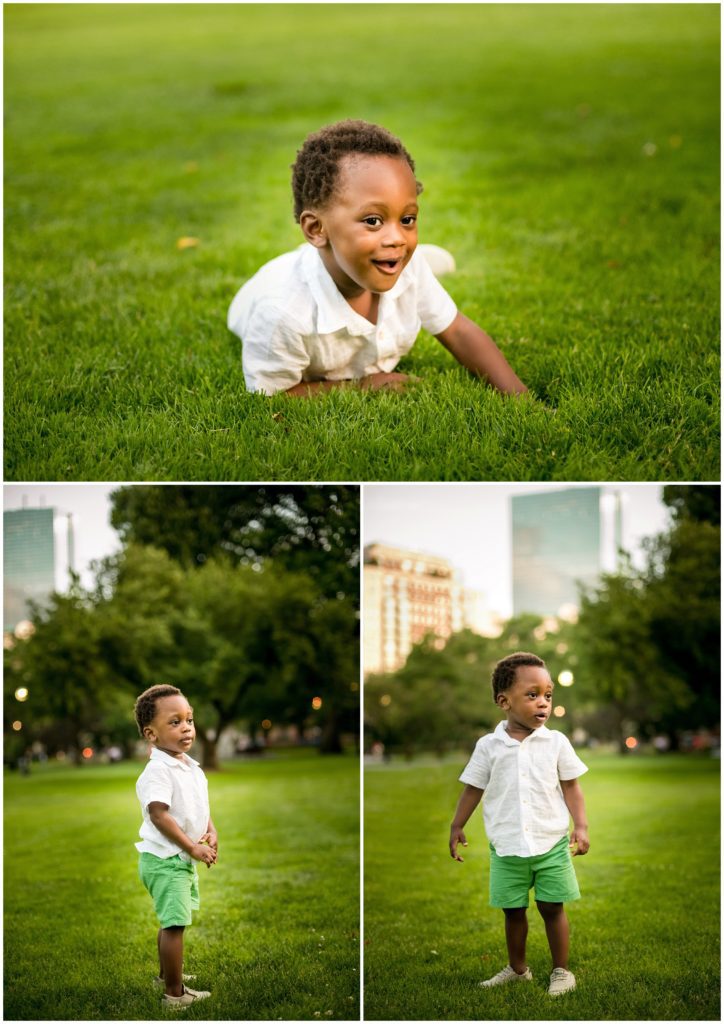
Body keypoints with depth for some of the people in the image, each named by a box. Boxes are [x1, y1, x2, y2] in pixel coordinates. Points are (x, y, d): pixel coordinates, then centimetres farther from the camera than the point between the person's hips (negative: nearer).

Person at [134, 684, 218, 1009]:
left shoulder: (191, 767, 9)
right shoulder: (157, 771, -21)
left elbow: (201, 805, 20)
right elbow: (159, 815, -26)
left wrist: (211, 833, 2)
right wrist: (193, 848, -23)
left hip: (183, 859, 10)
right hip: (164, 859, -10)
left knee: (172, 920, 22)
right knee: (175, 923, -8)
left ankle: (166, 974, 39)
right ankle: (175, 993, -2)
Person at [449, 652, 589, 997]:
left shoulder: (556, 742, -3)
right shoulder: (489, 746, -3)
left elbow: (571, 786, 3)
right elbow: (473, 788, 7)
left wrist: (581, 826, -5)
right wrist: (457, 827, 9)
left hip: (551, 843, -1)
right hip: (507, 848, 1)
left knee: (552, 907, 2)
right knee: (513, 910, 11)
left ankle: (561, 970, 17)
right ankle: (517, 968, 28)